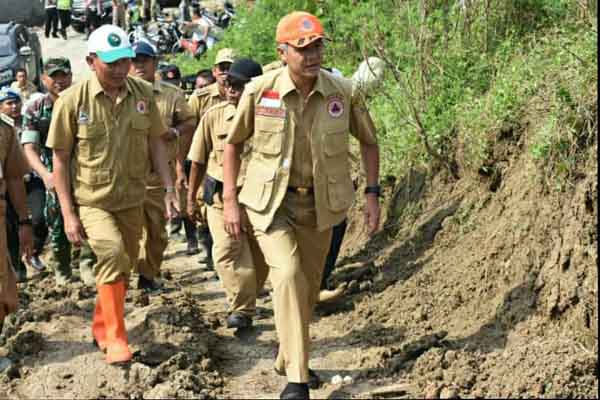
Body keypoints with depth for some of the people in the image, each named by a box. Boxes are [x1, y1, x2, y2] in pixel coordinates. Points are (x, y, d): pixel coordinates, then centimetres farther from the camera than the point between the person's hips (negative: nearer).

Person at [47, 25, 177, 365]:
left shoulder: (143, 94, -4)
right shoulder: (72, 101, -13)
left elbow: (155, 143, 7)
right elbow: (60, 159, -8)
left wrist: (169, 188, -1)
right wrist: (68, 214, -11)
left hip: (132, 200, 4)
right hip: (91, 200, -4)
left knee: (123, 267, 16)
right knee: (113, 254, -25)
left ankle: (102, 327, 42)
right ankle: (116, 337, -11)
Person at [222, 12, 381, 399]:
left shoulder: (343, 92, -11)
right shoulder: (260, 91, -14)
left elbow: (369, 141, 5)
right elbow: (233, 144, 0)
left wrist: (373, 194, -1)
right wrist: (230, 201, -4)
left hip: (319, 204, 3)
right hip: (271, 201, -3)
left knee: (309, 287, 15)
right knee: (288, 274, -22)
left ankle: (289, 359, 40)